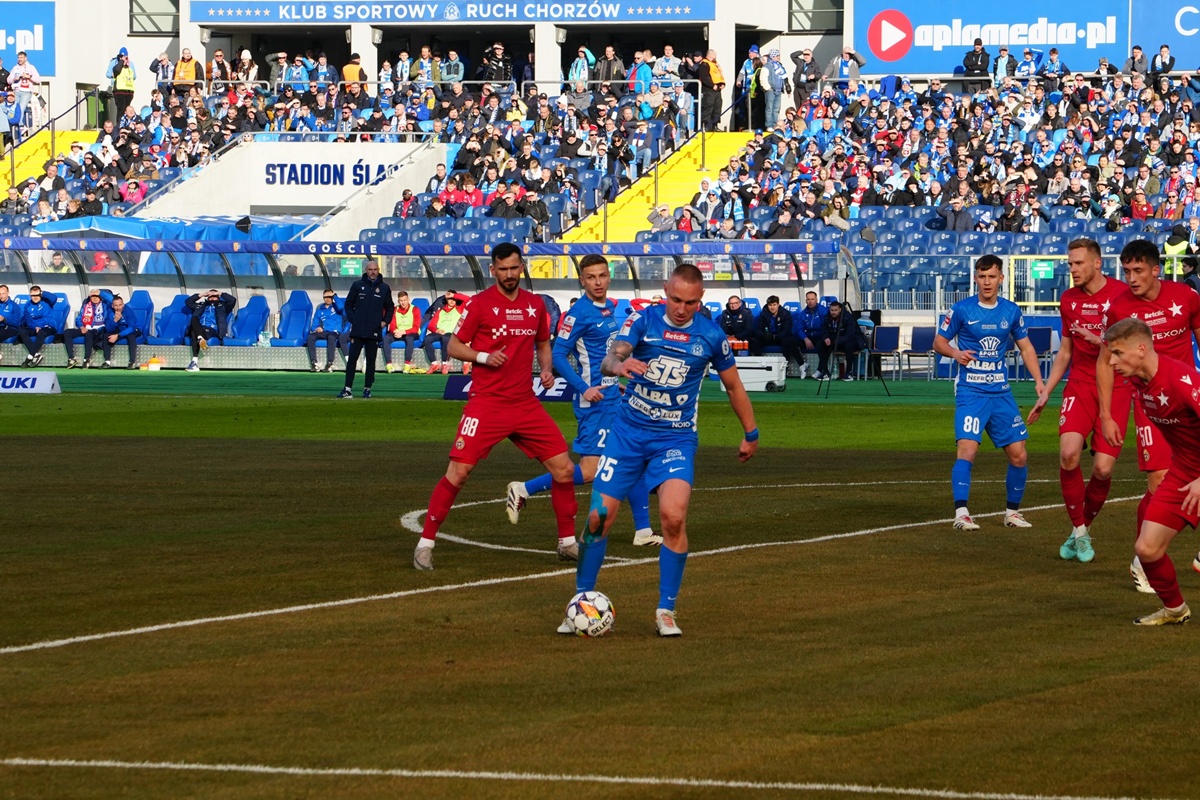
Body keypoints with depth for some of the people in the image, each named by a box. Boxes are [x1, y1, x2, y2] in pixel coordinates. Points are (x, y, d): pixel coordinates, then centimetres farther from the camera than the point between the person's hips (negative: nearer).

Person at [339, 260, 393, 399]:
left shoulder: (384, 288, 8)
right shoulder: (357, 285, 5)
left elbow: (390, 308, 16)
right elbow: (349, 304, 10)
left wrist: (385, 321, 1)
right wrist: (352, 319, -3)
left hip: (375, 331, 1)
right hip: (358, 330, -1)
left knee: (371, 360, 4)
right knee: (352, 358, -5)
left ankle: (367, 389, 10)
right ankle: (348, 389, -4)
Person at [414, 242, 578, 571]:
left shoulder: (535, 304, 10)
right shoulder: (481, 304, -4)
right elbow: (453, 347, -2)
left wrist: (546, 370, 6)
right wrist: (482, 357, -18)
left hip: (526, 404, 5)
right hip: (487, 404, -5)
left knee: (564, 469, 1)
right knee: (458, 472, -11)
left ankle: (568, 543, 15)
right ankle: (425, 543, -1)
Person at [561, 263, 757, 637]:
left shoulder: (711, 336, -3)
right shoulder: (643, 320, -6)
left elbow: (733, 385, 12)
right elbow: (609, 360, -20)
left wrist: (751, 434, 19)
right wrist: (619, 364, -44)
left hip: (676, 438, -1)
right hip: (629, 432, 1)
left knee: (673, 516, -22)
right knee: (600, 516, -2)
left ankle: (666, 611, -7)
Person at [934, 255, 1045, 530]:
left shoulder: (1011, 311, 7)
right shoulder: (961, 310, -3)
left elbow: (1025, 347, 15)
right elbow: (938, 342, 5)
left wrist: (1038, 381, 3)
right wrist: (955, 353, -17)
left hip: (1001, 392, 4)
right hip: (970, 392, -4)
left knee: (1018, 455, 3)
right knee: (967, 449, -20)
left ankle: (1012, 512, 21)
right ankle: (961, 514, -22)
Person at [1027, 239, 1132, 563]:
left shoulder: (1122, 294, -6)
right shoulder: (1068, 300, 9)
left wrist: (1103, 341, -20)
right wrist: (1045, 392, 15)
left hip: (1116, 388, -3)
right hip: (1079, 387, 3)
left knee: (1103, 469, -8)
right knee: (1068, 453, -21)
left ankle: (1084, 530, 17)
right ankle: (1078, 530, -5)